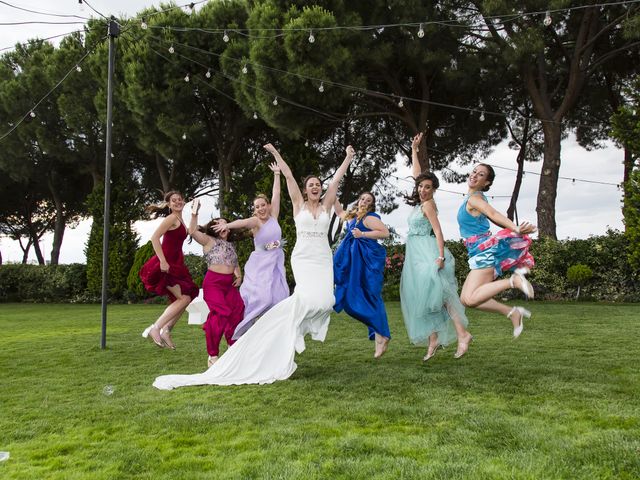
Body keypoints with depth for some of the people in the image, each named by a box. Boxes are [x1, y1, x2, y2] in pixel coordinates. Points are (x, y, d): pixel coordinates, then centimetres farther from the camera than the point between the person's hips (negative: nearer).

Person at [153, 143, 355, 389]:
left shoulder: (326, 205, 13)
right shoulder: (299, 204, 9)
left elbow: (337, 178, 13)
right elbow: (288, 175, 7)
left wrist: (349, 158, 16)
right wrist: (275, 153, 9)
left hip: (323, 260, 3)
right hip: (303, 258, -3)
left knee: (324, 300, -19)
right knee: (309, 298, -25)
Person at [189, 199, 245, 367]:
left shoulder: (230, 245, 21)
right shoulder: (209, 240, 2)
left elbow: (235, 263, 28)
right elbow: (193, 231, -14)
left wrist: (239, 276, 10)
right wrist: (194, 213, -20)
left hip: (230, 284, 7)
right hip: (213, 283, -6)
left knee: (236, 314, 0)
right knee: (220, 314, -16)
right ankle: (212, 356, -6)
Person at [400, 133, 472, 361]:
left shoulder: (427, 205, -8)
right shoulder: (421, 201, 11)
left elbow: (438, 231, -15)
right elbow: (416, 173, 22)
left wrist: (441, 256, -25)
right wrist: (414, 150, 24)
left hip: (428, 255, -9)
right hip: (417, 256, 9)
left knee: (437, 294, -18)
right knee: (423, 298, 5)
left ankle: (462, 334, -21)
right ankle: (433, 340, 6)